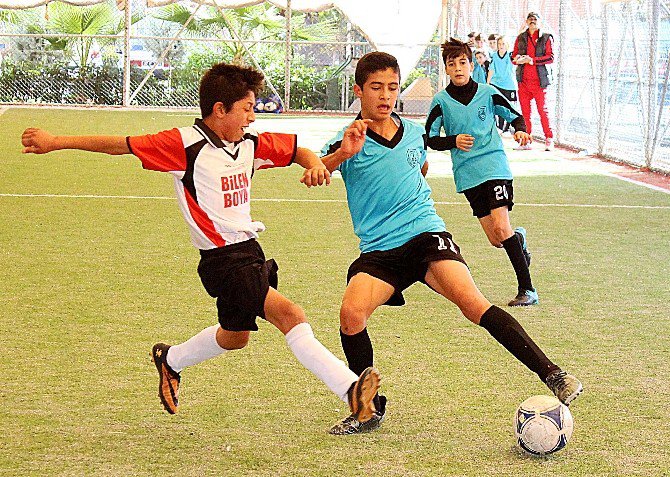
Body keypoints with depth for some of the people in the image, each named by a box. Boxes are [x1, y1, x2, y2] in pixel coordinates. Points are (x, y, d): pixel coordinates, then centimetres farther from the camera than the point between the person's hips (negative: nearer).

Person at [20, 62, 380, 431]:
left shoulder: (251, 143, 5)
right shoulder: (186, 144, -13)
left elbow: (297, 150, 17)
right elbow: (120, 145, -11)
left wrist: (314, 164, -8)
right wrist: (55, 143, -11)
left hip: (250, 249, 9)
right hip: (223, 259, -9)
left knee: (234, 336, 26)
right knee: (289, 314, -22)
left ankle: (170, 360, 51)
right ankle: (351, 390, -28)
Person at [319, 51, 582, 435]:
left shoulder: (415, 133, 10)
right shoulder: (348, 143, -2)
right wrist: (343, 154, -38)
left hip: (426, 234, 1)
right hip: (379, 250, -1)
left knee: (471, 301, -24)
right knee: (351, 314, -25)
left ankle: (552, 374, -25)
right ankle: (370, 408, -3)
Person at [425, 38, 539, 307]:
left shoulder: (487, 93, 3)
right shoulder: (441, 101, 3)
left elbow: (515, 116, 14)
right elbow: (430, 139, 6)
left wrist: (520, 131, -7)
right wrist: (453, 141, -12)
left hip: (494, 165, -2)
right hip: (466, 174, 2)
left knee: (500, 228, -18)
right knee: (496, 241, 0)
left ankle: (527, 289, -11)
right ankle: (519, 239, 38)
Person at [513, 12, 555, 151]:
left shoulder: (546, 38, 5)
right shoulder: (521, 38, 16)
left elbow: (550, 57, -5)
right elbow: (513, 57, 15)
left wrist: (532, 60, -15)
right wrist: (517, 59, -10)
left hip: (539, 80, -3)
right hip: (523, 80, 3)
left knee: (543, 110, -6)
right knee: (525, 111, 3)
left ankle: (549, 140, -1)